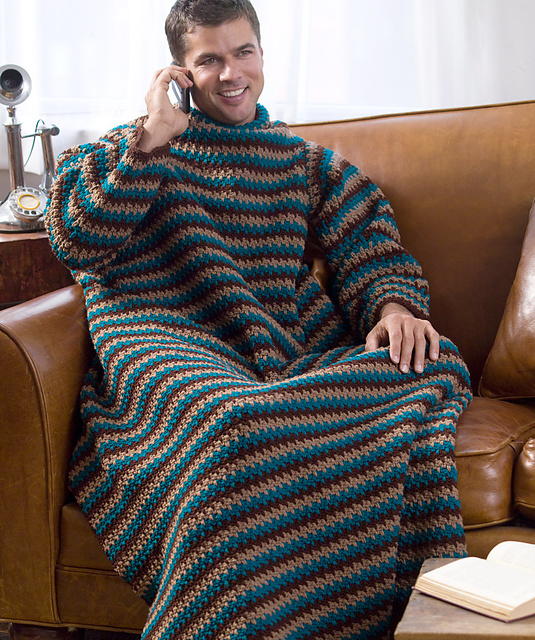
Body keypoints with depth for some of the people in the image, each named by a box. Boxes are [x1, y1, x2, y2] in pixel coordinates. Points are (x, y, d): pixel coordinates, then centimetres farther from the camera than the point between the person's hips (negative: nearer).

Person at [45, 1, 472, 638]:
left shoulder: (304, 160, 25)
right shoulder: (142, 144, 16)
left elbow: (369, 245, 16)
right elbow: (77, 241, -1)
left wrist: (392, 303, -7)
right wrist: (150, 138, -3)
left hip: (292, 342, 4)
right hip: (169, 339, -4)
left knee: (436, 366, -24)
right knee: (229, 424, -41)